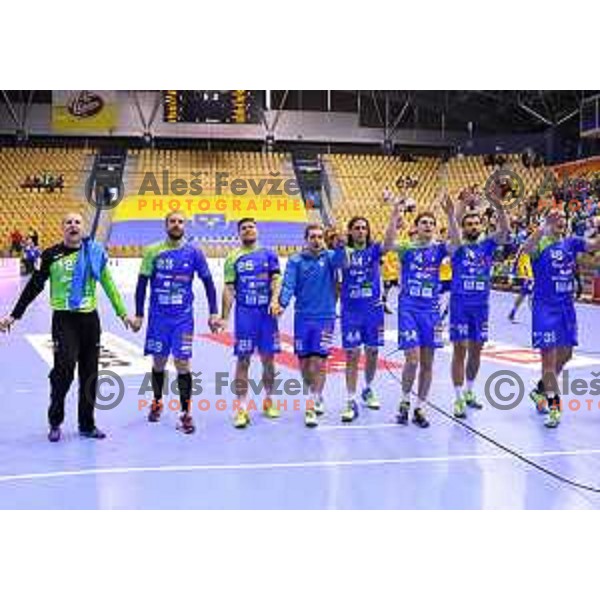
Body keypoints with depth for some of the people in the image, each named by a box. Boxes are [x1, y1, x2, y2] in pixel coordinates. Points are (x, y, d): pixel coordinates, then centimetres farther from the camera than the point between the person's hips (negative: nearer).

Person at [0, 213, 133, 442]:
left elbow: (109, 285, 12)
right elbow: (34, 287, 4)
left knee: (89, 374, 7)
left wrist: (122, 313, 13)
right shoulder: (51, 255, 0)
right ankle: (55, 423, 5)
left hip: (89, 318, 3)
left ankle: (87, 425, 20)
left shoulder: (95, 253, 6)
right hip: (64, 319, -3)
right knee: (64, 368, -13)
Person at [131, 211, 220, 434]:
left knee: (182, 364, -5)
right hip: (158, 317, 1)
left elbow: (208, 282, 3)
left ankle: (186, 413, 2)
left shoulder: (194, 252, -2)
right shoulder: (153, 251, -1)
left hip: (183, 318, -1)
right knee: (158, 362, 11)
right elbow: (142, 284, 3)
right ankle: (157, 402, 34)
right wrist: (138, 314, 1)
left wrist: (213, 313, -1)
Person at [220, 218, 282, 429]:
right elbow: (229, 289, 1)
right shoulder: (234, 258, 4)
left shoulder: (268, 254, 8)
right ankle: (241, 409, 1)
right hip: (244, 315, -2)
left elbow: (276, 279, 0)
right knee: (243, 360, -2)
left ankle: (268, 401, 25)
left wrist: (275, 300, -19)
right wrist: (224, 316, -7)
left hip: (267, 313, 2)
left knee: (268, 358, 9)